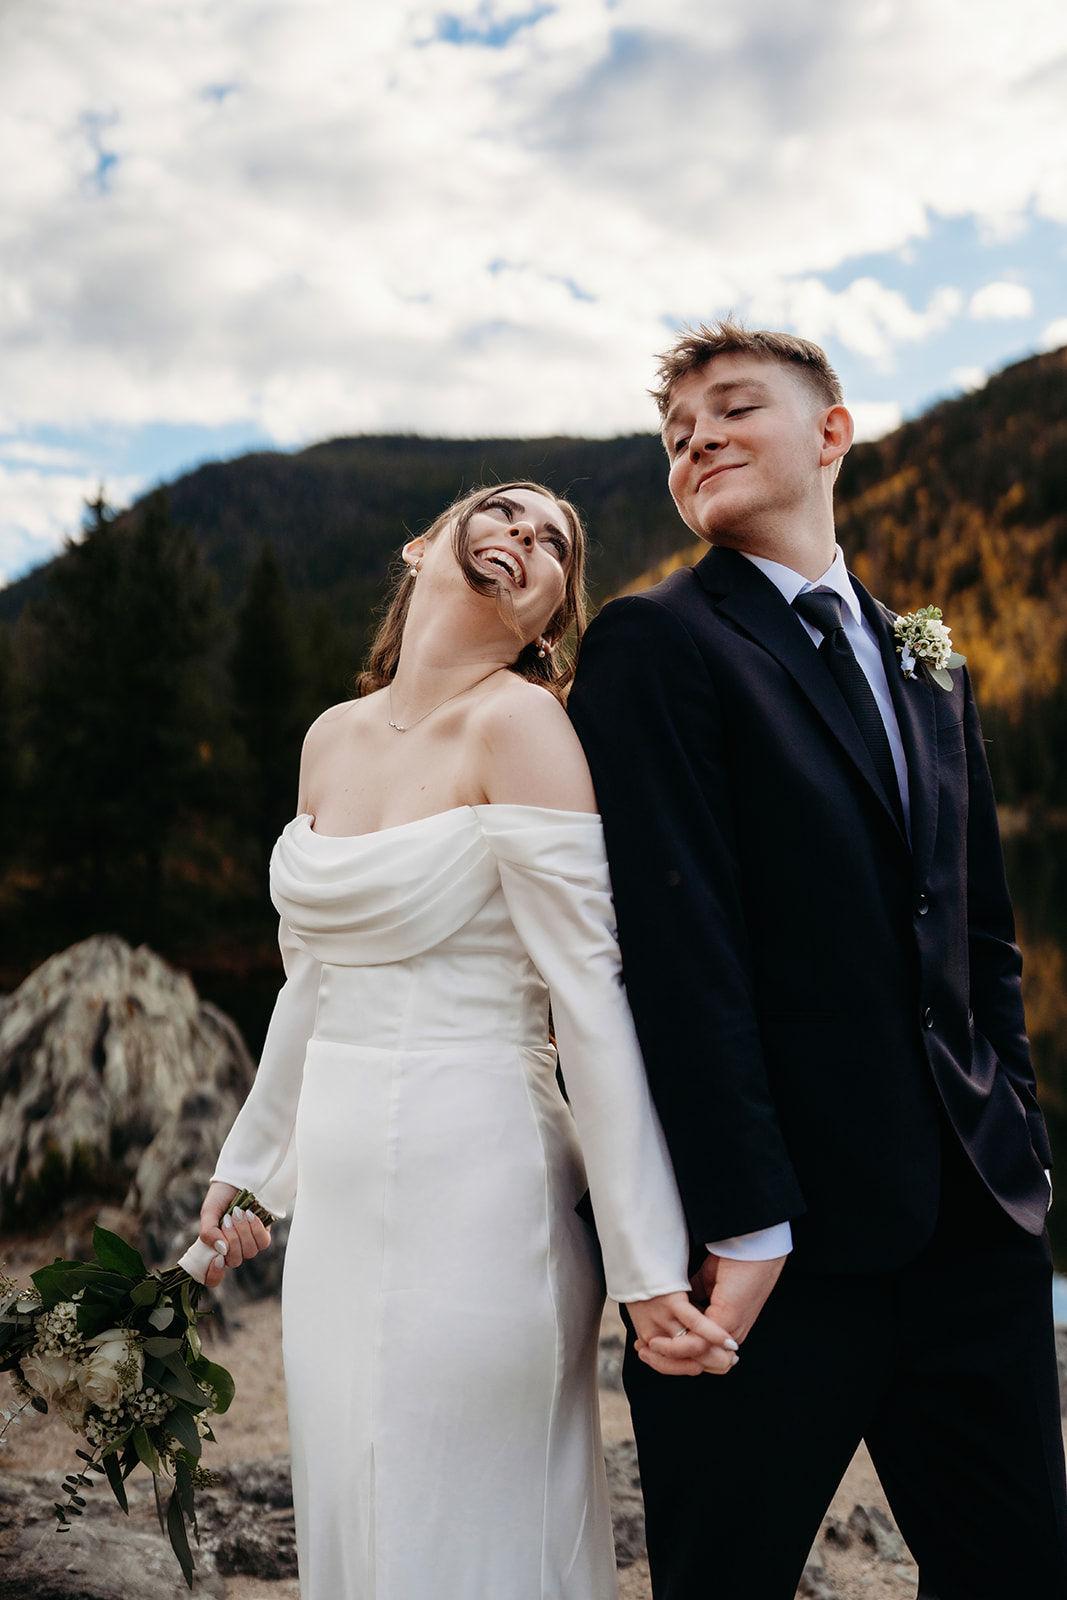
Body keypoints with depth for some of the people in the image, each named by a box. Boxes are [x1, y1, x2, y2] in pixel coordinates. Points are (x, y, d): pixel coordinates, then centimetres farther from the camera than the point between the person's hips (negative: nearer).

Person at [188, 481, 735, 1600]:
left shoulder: (519, 722, -11)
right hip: (340, 1204, 7)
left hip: (472, 1205, -6)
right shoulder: (332, 737, 9)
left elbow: (591, 1000, -16)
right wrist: (247, 1165, 25)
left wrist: (647, 1264, -17)